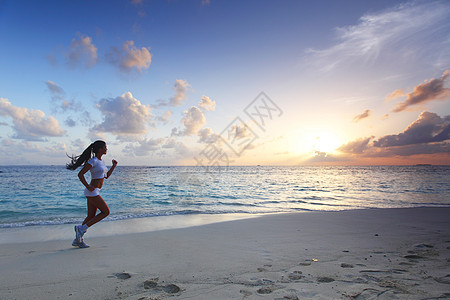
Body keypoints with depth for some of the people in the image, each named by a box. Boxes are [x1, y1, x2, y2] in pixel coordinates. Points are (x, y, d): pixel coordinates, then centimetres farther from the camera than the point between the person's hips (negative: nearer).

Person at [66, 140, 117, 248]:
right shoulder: (93, 161, -15)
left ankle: (78, 240, 20)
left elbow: (106, 176, 21)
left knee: (91, 216, 11)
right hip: (92, 192, -9)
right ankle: (81, 228, 0)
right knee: (106, 212, -6)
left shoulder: (101, 161, 14)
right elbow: (80, 174, -18)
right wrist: (88, 187, -18)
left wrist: (114, 166, 16)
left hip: (95, 192, 9)